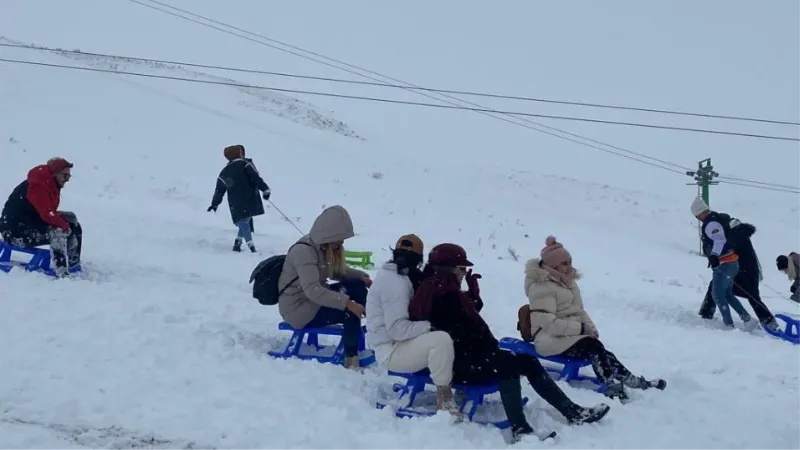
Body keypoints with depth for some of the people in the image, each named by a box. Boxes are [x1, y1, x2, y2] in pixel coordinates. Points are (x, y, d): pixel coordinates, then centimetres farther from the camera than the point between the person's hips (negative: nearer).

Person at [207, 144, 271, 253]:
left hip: (236, 205, 3)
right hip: (250, 200, -3)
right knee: (247, 220, 7)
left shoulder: (224, 172, 15)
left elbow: (219, 190, 19)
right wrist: (265, 189, -10)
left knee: (243, 222, 2)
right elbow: (256, 178, -11)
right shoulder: (245, 164, 1)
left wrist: (215, 204, 29)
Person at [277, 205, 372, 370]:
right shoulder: (303, 251, -25)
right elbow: (312, 290, -36)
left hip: (316, 298, 9)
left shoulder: (325, 245, 4)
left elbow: (338, 271, 15)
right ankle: (351, 359, -16)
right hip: (299, 309, -9)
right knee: (350, 312, -25)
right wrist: (347, 303, -42)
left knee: (358, 286, -7)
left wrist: (361, 276, -6)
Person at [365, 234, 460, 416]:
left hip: (398, 344, 11)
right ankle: (444, 399, -20)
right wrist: (430, 325, -26)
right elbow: (397, 328, -28)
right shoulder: (395, 283, -20)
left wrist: (427, 326, 2)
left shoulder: (394, 276, 13)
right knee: (442, 339, -31)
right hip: (391, 351, -11)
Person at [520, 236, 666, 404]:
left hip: (572, 333, 9)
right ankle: (630, 381, -28)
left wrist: (590, 326, -1)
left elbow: (579, 310, 20)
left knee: (597, 350, -16)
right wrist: (581, 328, -21)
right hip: (550, 338, -9)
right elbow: (548, 323, -22)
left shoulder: (567, 281, 14)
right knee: (593, 347, -27)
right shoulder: (541, 288, -14)